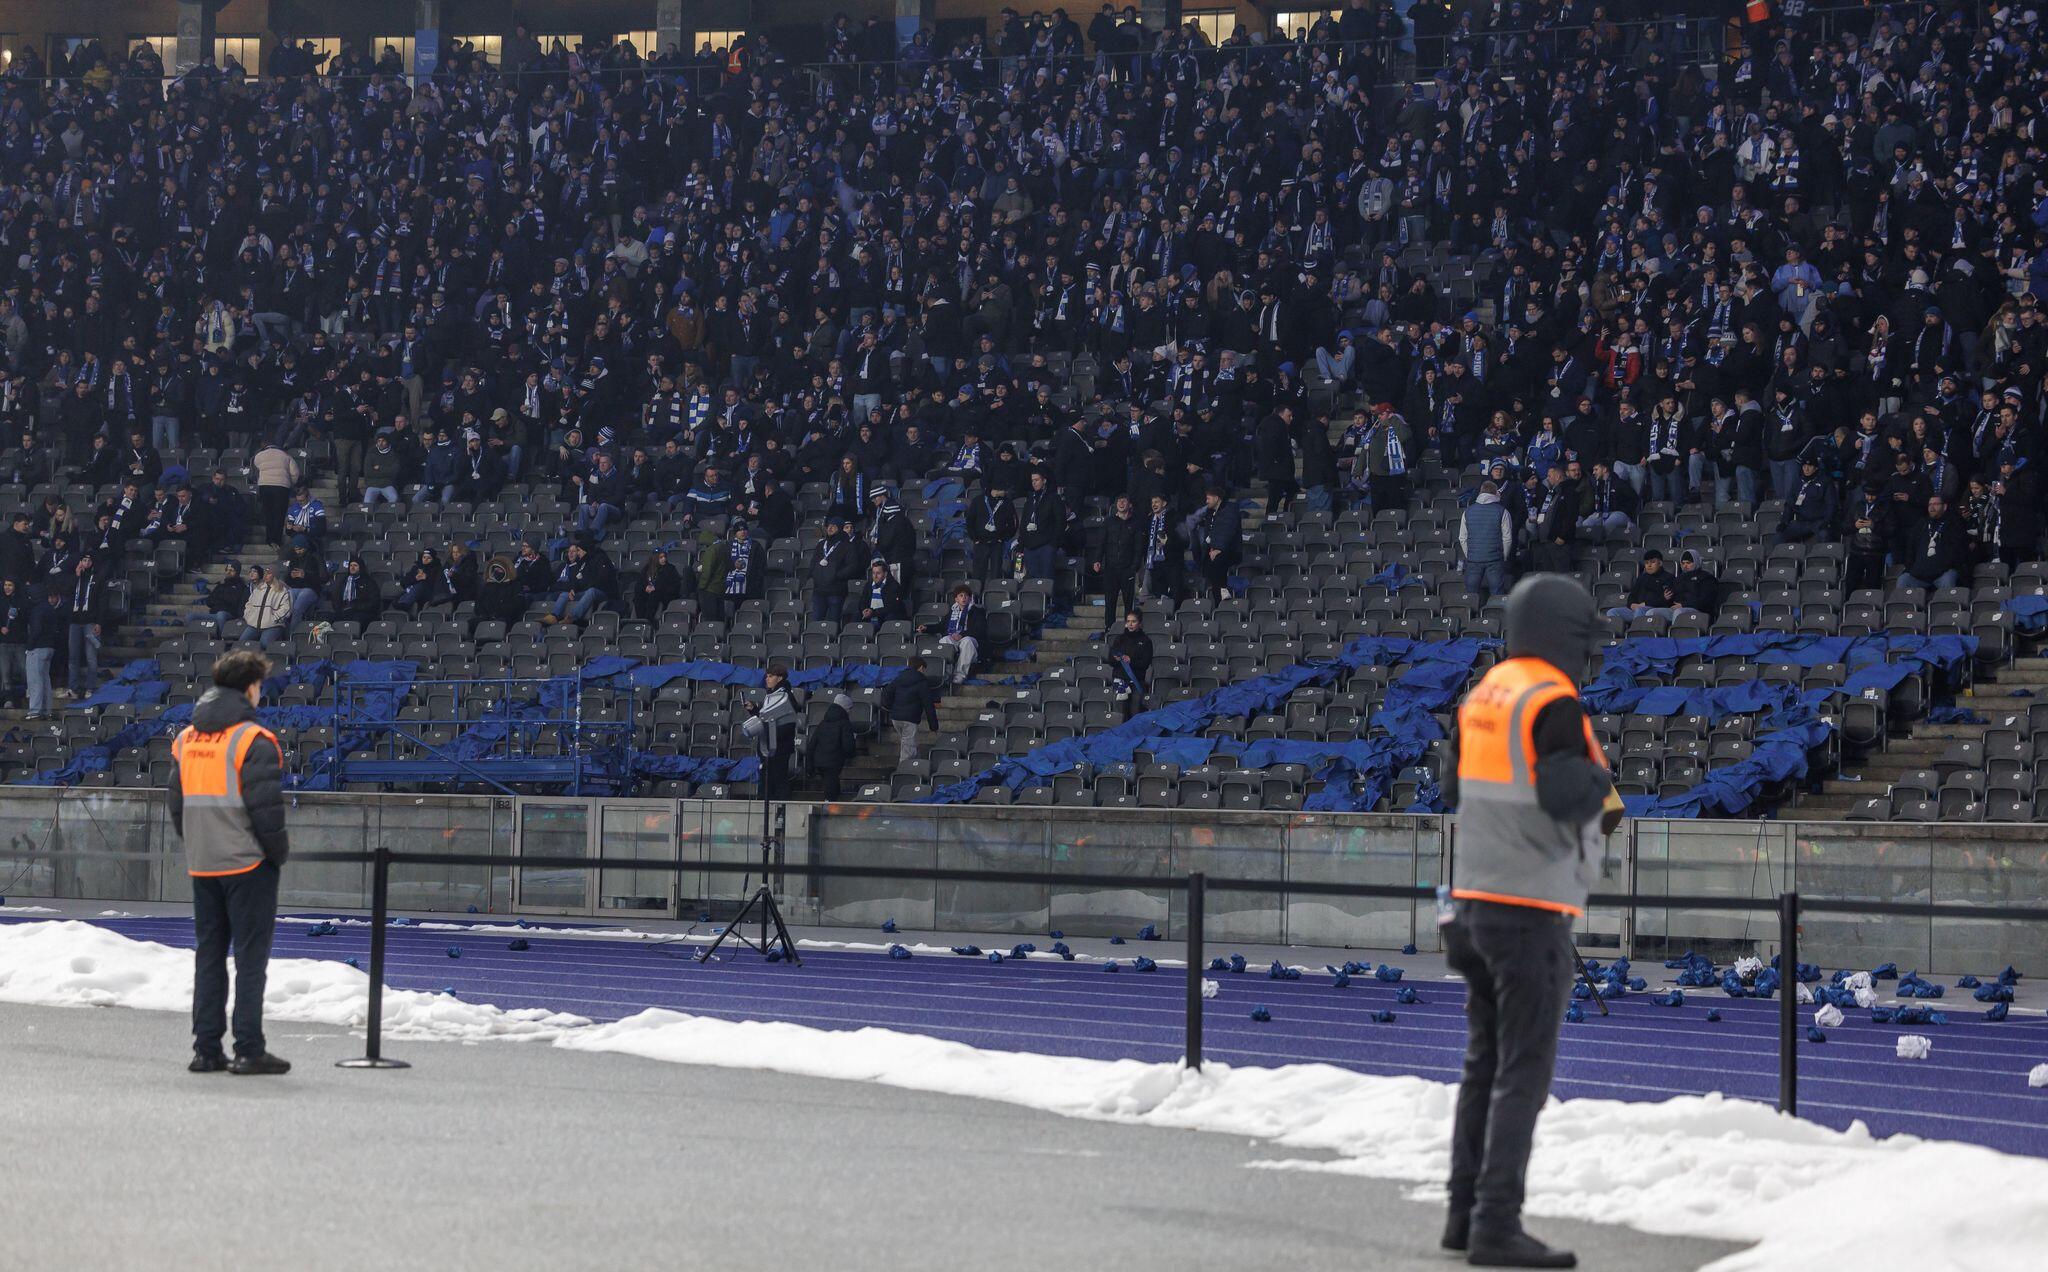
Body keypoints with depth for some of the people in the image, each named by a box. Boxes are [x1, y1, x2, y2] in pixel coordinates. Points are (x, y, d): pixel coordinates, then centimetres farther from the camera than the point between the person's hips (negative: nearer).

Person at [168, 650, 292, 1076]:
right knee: (251, 956, -2)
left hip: (201, 865, 6)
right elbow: (266, 806, -16)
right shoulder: (254, 740, -13)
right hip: (248, 864, -6)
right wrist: (279, 852, -3)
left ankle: (206, 1048, 11)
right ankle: (249, 1050, -3)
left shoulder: (186, 739, 10)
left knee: (208, 954, 11)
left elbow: (176, 805, 13)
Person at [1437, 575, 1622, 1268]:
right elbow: (1568, 798, -25)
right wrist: (1601, 781, -3)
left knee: (1485, 1067, 13)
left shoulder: (1482, 695, 10)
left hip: (1474, 900, 8)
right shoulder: (1553, 703, -15)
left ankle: (1466, 1212, 16)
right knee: (1524, 1074, -6)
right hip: (1532, 911, -8)